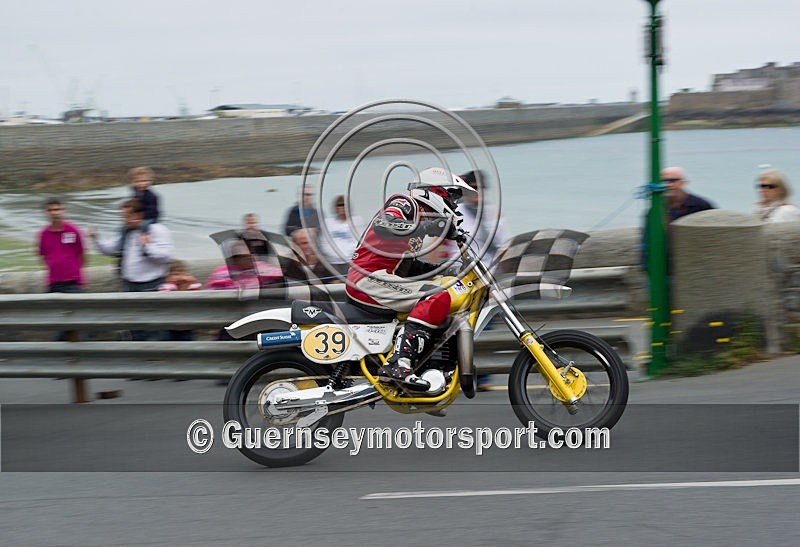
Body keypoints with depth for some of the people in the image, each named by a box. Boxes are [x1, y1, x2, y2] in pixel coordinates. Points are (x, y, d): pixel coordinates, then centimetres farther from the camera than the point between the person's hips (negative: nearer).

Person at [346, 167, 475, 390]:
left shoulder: (419, 217, 25)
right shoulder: (405, 204, -5)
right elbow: (382, 225, -28)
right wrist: (431, 226, -34)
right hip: (369, 278, -11)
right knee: (438, 298, -27)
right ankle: (398, 364, -39)